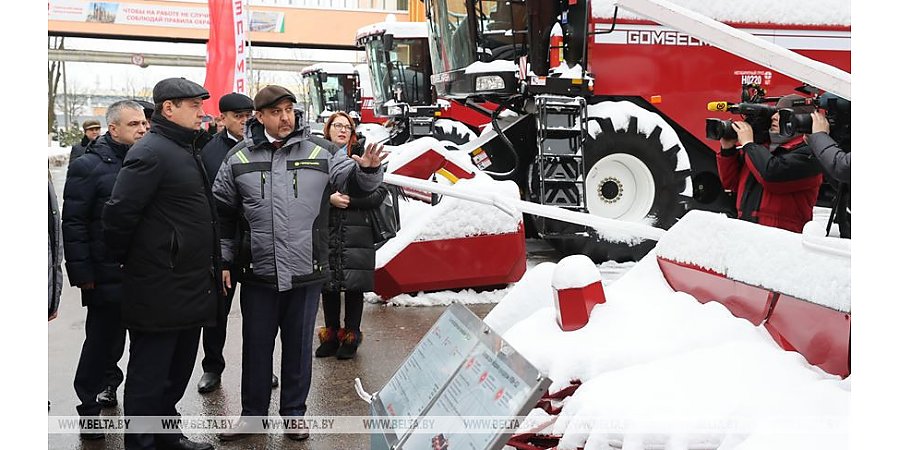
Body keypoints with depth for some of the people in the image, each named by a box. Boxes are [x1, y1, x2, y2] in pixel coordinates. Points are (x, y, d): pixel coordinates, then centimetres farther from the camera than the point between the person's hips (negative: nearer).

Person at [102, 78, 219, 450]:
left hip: (189, 287, 10)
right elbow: (119, 213, -21)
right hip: (159, 290, -10)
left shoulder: (185, 150, 14)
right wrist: (127, 260, -8)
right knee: (150, 374, 2)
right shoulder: (151, 152, -17)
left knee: (178, 370, 19)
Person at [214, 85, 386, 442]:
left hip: (306, 273, 0)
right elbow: (223, 211, 10)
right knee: (256, 346, 13)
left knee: (299, 346, 13)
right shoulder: (239, 158, 1)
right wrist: (223, 259, 8)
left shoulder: (320, 151, -2)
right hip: (258, 274, 1)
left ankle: (294, 413, 29)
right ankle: (252, 413, 30)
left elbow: (356, 179, 3)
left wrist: (367, 169, -22)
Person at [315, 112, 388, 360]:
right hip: (325, 231, 1)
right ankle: (331, 335, 20)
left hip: (355, 233, -1)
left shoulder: (362, 156, 4)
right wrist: (328, 199, -14)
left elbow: (379, 193, -2)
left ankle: (351, 336, 15)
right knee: (328, 286, 7)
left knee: (354, 286, 2)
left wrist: (349, 201, -8)